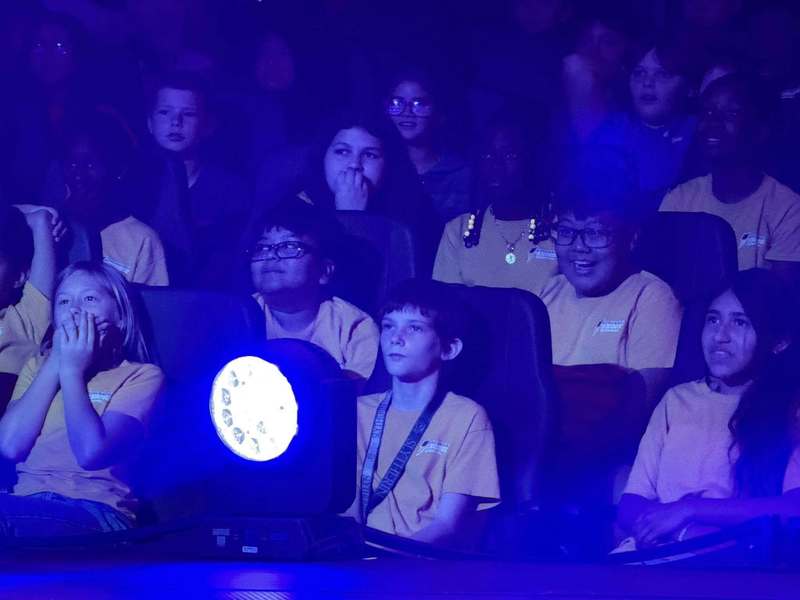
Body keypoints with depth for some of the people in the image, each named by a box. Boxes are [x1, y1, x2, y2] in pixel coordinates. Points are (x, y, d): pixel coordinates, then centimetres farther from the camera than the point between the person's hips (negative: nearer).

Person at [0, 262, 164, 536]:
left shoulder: (141, 375, 7)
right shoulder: (37, 365, 23)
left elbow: (91, 452, -12)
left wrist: (72, 370, 0)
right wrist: (55, 363, 3)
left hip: (93, 510, -5)